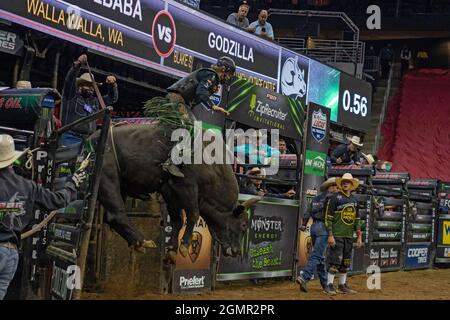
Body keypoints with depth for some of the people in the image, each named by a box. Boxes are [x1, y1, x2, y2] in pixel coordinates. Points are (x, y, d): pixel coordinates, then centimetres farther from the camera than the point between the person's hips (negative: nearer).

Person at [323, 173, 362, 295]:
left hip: (349, 236, 6)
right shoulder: (335, 198, -4)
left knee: (346, 262, 10)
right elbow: (328, 217, -8)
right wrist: (330, 235, -14)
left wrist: (359, 236, 12)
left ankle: (342, 285, 19)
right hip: (337, 235, -6)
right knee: (335, 261, -8)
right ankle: (329, 285, -2)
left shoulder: (354, 200, 14)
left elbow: (357, 219, 19)